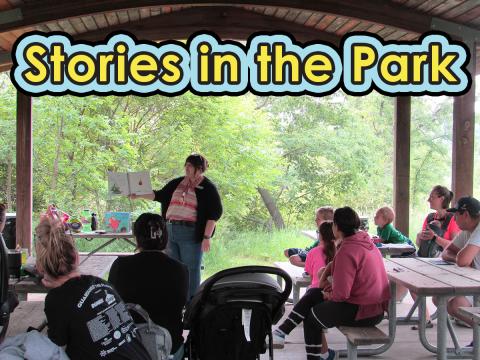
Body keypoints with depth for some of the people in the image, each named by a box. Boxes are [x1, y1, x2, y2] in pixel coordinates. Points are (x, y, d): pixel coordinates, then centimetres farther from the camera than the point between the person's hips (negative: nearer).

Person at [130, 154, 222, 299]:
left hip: (191, 234, -6)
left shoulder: (207, 188, -3)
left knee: (191, 270, -2)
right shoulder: (178, 183, 14)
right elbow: (159, 195, 17)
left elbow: (215, 213, -7)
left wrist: (207, 237, -13)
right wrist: (139, 195, 5)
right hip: (170, 231, 6)